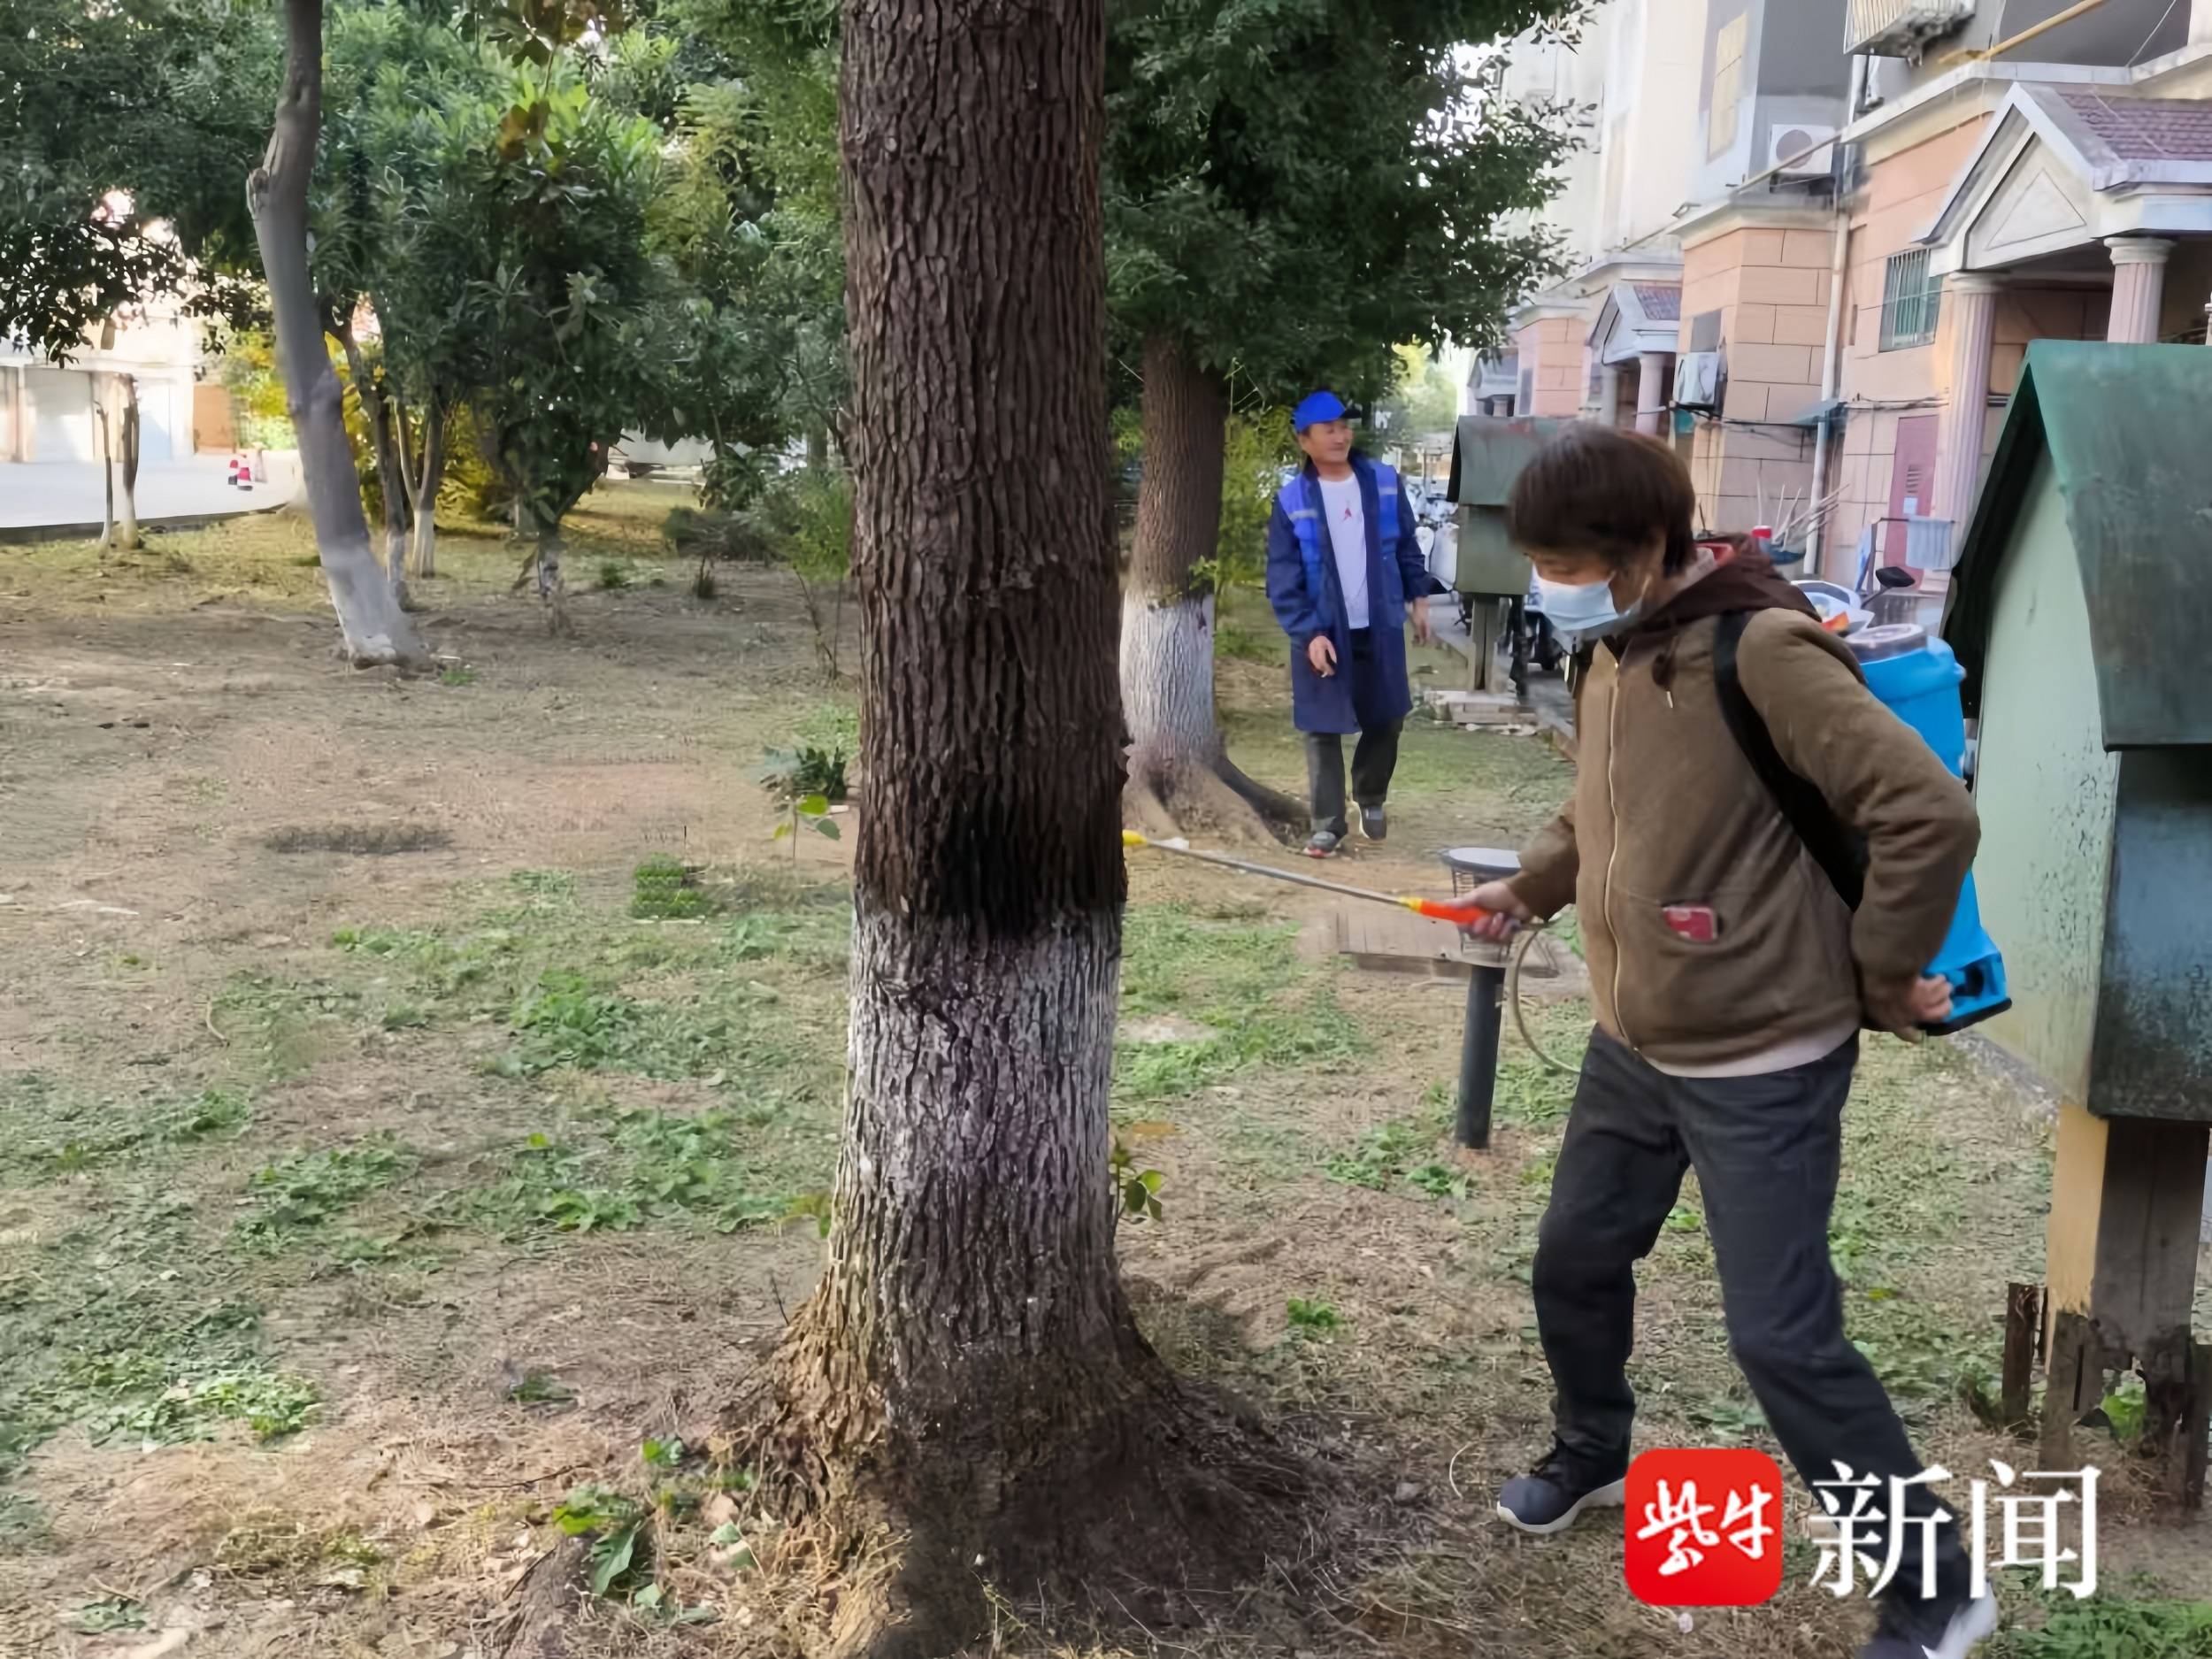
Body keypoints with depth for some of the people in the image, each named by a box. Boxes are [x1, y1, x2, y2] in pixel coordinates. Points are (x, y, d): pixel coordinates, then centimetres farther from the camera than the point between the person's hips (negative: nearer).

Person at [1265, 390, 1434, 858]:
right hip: (1323, 633, -2)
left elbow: (1408, 545, 10)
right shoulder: (1292, 501, -9)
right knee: (1323, 731, 2)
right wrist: (1309, 633, -15)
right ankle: (1328, 824, 12)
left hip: (1380, 627, 3)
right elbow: (1283, 580, -8)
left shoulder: (1384, 483, -1)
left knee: (1387, 719, 12)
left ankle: (1371, 801, 35)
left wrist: (1418, 597, 7)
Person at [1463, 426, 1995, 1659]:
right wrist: (1529, 888, 13)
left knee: (1783, 1337, -2)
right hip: (1633, 1050, 8)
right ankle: (1593, 1453, 48)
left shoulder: (1761, 650, -23)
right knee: (1575, 1262, 20)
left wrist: (1882, 977, -14)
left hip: (1762, 1069, -8)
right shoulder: (1615, 654, 4)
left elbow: (1931, 816, -24)